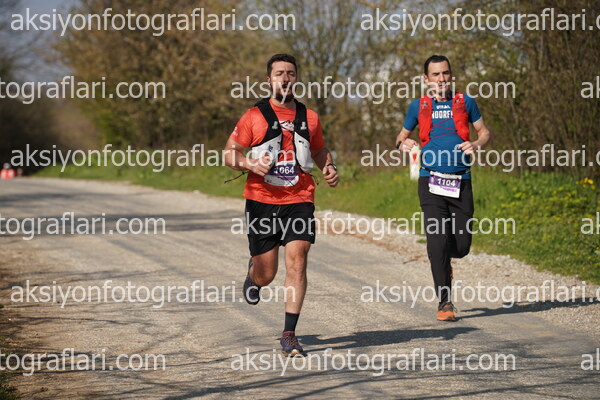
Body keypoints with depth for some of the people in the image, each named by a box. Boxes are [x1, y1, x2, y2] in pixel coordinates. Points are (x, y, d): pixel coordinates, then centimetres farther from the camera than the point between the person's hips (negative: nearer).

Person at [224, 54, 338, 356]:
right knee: (266, 275, 3)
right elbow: (229, 153, 2)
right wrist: (252, 164, -18)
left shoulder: (309, 117, 10)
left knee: (297, 260, -16)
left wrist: (329, 167, 4)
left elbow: (320, 149, 26)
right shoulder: (254, 116, 1)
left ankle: (289, 334, -10)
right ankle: (253, 273, 43)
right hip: (262, 200, -1)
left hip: (299, 200, 1)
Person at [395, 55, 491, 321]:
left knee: (462, 245, 0)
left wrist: (476, 145, -8)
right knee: (437, 238, -12)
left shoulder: (464, 102, 7)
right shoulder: (418, 106, 8)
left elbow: (484, 132, 14)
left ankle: (442, 260, 38)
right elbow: (402, 135, 20)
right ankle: (445, 302, -5)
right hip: (431, 181, -1)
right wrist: (402, 144, -4)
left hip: (461, 182, 1)